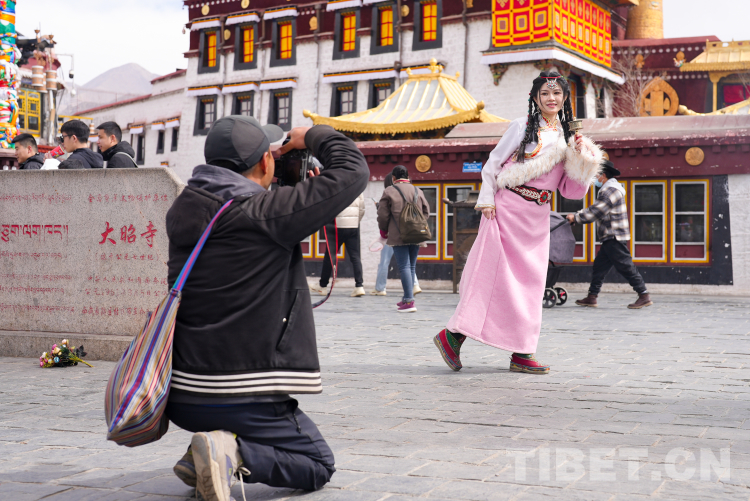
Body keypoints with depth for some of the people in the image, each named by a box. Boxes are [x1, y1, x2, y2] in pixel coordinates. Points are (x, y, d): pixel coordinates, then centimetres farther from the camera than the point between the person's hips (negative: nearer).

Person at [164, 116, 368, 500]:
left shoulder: (183, 213, 4)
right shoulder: (266, 213, -15)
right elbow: (353, 172, -11)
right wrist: (314, 137, 7)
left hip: (180, 395, 7)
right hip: (240, 402, -7)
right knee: (319, 465, 13)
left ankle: (202, 456, 15)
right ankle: (232, 453, -12)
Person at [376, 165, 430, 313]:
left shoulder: (389, 191, -3)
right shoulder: (418, 191, 12)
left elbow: (383, 215, -3)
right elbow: (426, 212, 13)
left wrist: (383, 231, 11)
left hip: (398, 236, -5)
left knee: (404, 266, -7)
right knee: (411, 266, 13)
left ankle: (409, 301, -14)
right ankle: (407, 298, 21)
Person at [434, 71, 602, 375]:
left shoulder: (567, 139, 14)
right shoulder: (523, 127, 2)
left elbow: (571, 191, 12)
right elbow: (493, 163, 2)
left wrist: (584, 161, -2)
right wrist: (486, 199, -8)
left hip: (538, 218, 5)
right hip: (507, 209, -5)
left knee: (530, 281, 3)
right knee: (494, 274, -10)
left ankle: (522, 353, 6)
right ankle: (453, 335, -6)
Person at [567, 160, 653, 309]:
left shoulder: (610, 190, -14)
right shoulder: (609, 189, 21)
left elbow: (595, 211, -18)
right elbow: (595, 209, 20)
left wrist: (576, 218, -10)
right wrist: (577, 216, 9)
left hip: (615, 237, -11)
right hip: (611, 237, 11)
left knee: (625, 266, -9)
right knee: (600, 265, 9)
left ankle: (644, 296, -6)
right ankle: (591, 297, 11)